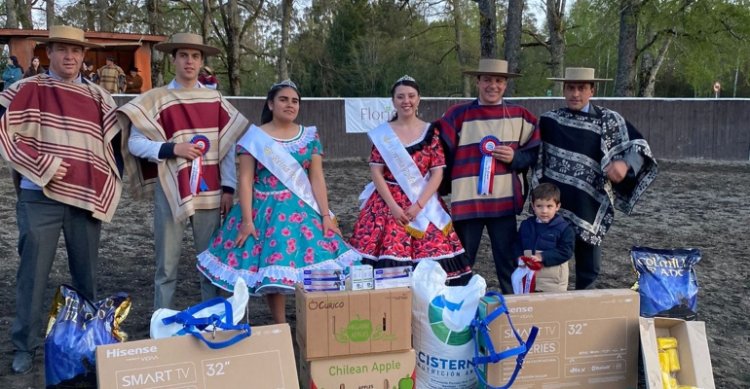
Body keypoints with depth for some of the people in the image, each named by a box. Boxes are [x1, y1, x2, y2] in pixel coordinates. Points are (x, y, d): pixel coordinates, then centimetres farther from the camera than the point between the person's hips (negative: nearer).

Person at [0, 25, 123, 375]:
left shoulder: (98, 97, 9)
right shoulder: (28, 90, 1)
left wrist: (110, 185, 5)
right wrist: (44, 165, -12)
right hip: (40, 198, -2)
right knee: (34, 272, 3)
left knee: (86, 273, 11)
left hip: (87, 198, 3)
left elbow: (114, 144, 13)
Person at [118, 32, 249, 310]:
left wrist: (228, 188, 2)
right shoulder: (156, 100, -2)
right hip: (170, 193, -3)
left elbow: (228, 145, 8)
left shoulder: (215, 100, 8)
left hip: (209, 193, 3)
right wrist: (172, 148, -17)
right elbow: (135, 143, -3)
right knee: (167, 266, 4)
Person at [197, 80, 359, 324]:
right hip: (265, 211, -2)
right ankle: (280, 326, 14)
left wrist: (326, 215, -5)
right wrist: (247, 220, -12)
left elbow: (317, 178, 3)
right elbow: (245, 180, -5)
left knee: (312, 264, -3)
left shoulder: (310, 136, 6)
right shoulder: (254, 137, -2)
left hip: (303, 210, 2)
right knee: (271, 268, -1)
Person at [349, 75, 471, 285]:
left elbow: (437, 173, -1)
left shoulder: (431, 132, 3)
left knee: (429, 261, -5)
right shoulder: (382, 133, 3)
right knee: (388, 261, -7)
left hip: (424, 203, 0)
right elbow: (376, 172, -1)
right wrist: (393, 206, -12)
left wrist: (418, 205, -12)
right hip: (388, 202, 0)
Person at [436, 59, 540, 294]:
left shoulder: (519, 116, 6)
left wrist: (515, 157, -9)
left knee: (508, 263, 8)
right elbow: (441, 155, 0)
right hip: (467, 201, -1)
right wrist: (444, 188, -6)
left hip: (504, 201, 1)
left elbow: (536, 153, 9)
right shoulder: (458, 115, 0)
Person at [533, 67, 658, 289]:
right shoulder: (548, 121, 3)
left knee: (588, 267, 11)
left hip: (588, 208, 0)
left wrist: (625, 164, -25)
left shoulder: (609, 120, 0)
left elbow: (638, 147, -7)